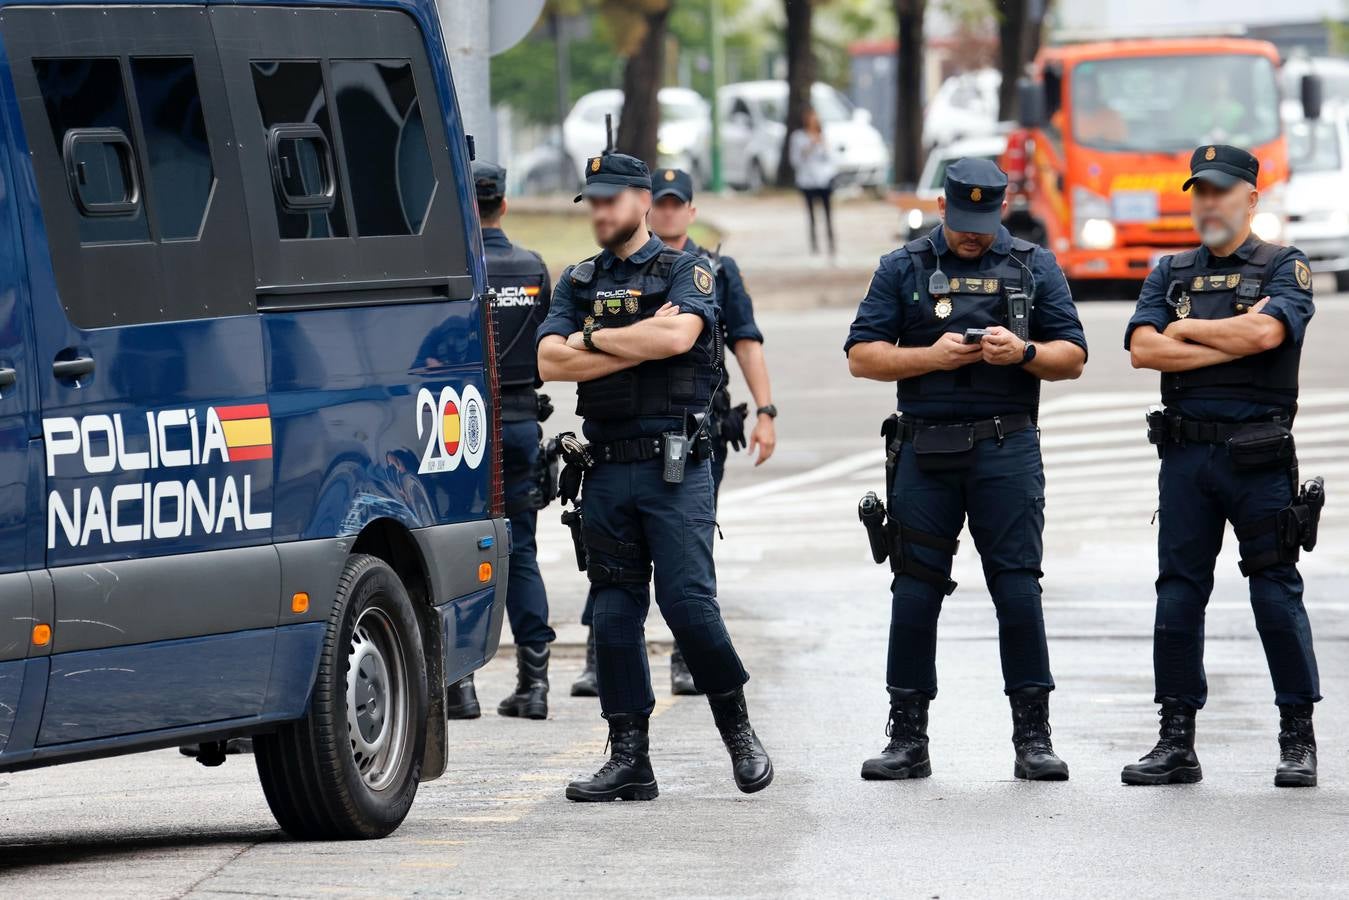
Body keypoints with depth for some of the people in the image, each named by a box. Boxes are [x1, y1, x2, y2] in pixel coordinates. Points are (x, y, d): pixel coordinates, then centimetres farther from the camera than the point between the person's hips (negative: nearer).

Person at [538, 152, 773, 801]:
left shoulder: (684, 273, 2)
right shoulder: (578, 282, 14)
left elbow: (679, 334, -19)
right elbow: (550, 361, -1)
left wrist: (593, 339, -8)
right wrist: (640, 344, -9)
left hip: (674, 468, -5)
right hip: (605, 468, 5)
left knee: (688, 602, -11)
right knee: (615, 613, 4)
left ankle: (738, 729, 7)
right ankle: (628, 760, 7)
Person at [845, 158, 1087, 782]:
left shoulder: (1035, 267, 10)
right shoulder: (904, 269, 9)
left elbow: (1072, 358, 8)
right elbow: (862, 356, 3)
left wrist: (1023, 353, -11)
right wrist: (932, 357, -11)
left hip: (1006, 449, -1)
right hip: (925, 450, 1)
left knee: (1018, 586, -5)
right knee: (915, 591, 1)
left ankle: (1033, 737, 0)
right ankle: (908, 739, 8)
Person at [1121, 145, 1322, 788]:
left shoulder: (1284, 268, 4)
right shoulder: (1171, 274, 14)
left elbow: (1266, 331, -17)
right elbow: (1143, 349, -2)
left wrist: (1186, 330, -4)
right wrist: (1232, 342, -8)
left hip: (1260, 458, -4)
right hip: (1186, 455, 4)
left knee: (1277, 594, -2)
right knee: (1178, 595, 2)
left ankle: (1298, 741, 6)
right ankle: (1176, 743, 6)